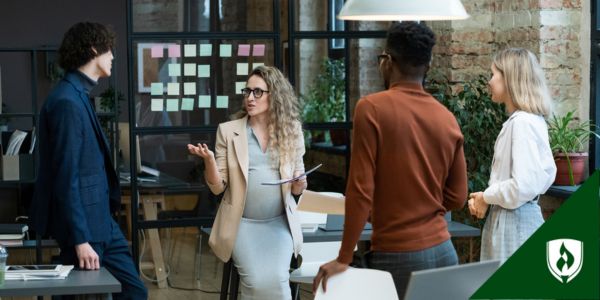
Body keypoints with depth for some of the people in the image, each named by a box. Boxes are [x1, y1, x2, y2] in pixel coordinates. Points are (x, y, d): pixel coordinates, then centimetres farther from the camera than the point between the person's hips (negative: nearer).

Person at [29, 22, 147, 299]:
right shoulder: (67, 102, -18)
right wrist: (80, 240, -22)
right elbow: (66, 177, -21)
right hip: (82, 225, -9)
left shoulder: (79, 96, 11)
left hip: (100, 221, 9)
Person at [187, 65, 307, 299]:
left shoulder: (291, 131, 5)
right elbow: (217, 187, -2)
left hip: (279, 222, 1)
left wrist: (299, 185, -11)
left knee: (276, 280, -23)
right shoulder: (228, 131, 1)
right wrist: (208, 159, -21)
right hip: (242, 222, -1)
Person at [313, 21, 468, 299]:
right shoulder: (447, 119, 5)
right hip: (442, 252, 5)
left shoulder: (372, 108, -9)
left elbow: (361, 189, -12)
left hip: (395, 255, -5)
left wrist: (344, 258, -6)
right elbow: (456, 198, 10)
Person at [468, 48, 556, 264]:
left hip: (514, 221, -9)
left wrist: (486, 197, -7)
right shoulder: (533, 119, 11)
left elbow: (523, 186, -24)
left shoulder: (522, 122, -18)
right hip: (514, 218, 9)